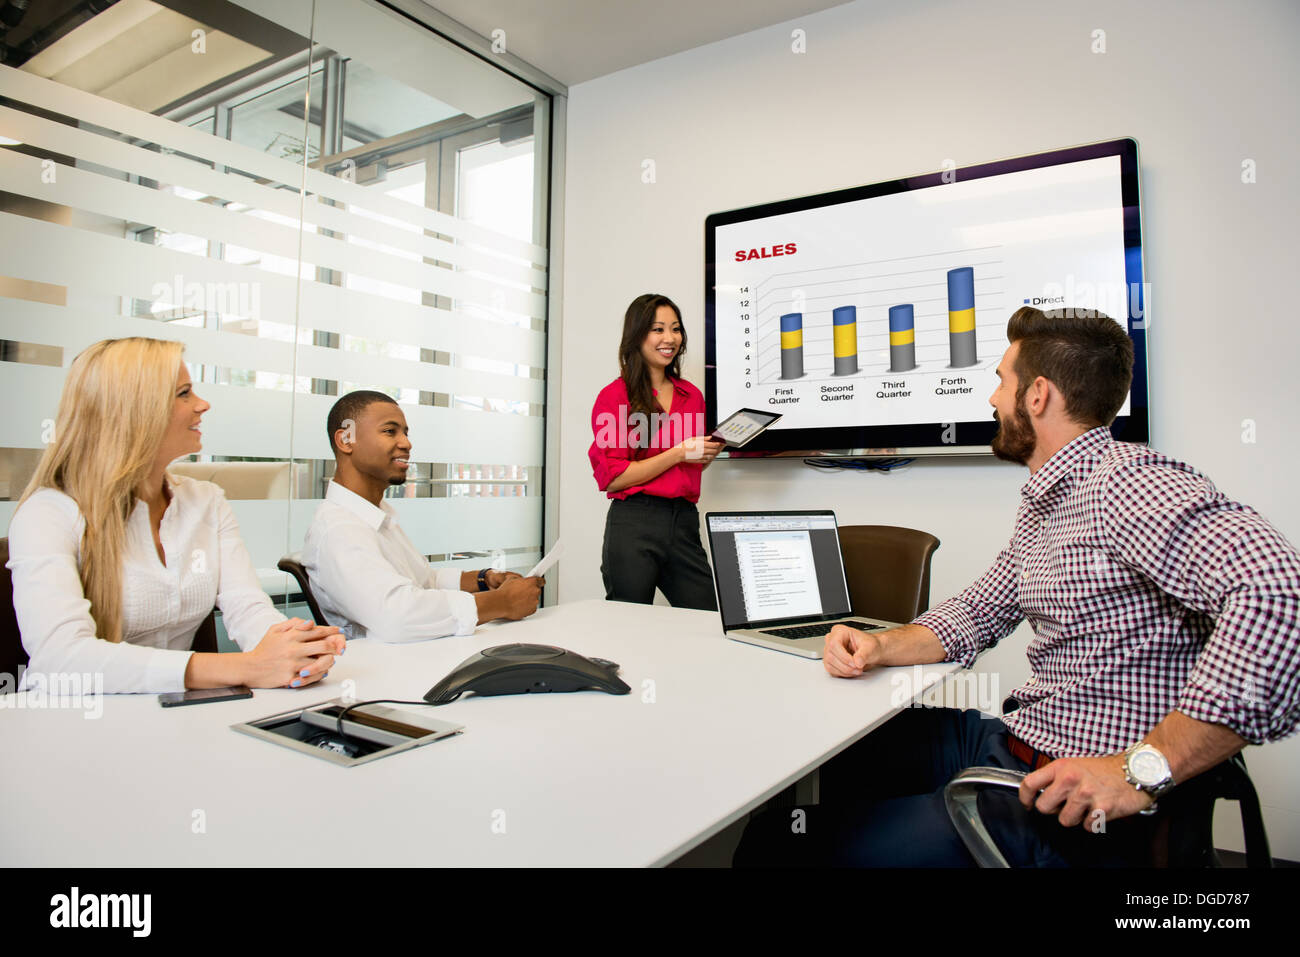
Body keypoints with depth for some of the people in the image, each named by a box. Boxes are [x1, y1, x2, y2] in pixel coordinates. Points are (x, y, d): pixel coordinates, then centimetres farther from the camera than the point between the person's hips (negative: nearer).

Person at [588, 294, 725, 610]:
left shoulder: (692, 395, 14)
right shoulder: (615, 396, -3)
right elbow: (612, 477, -10)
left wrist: (713, 450, 4)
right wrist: (677, 453, -13)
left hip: (684, 522, 5)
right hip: (634, 524, -5)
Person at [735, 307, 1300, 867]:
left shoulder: (1127, 483, -20)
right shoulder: (1042, 502, 13)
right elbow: (977, 614, 18)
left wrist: (1143, 770, -33)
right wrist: (878, 646, -1)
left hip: (1079, 804, -9)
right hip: (1011, 740, 9)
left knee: (831, 843, -10)